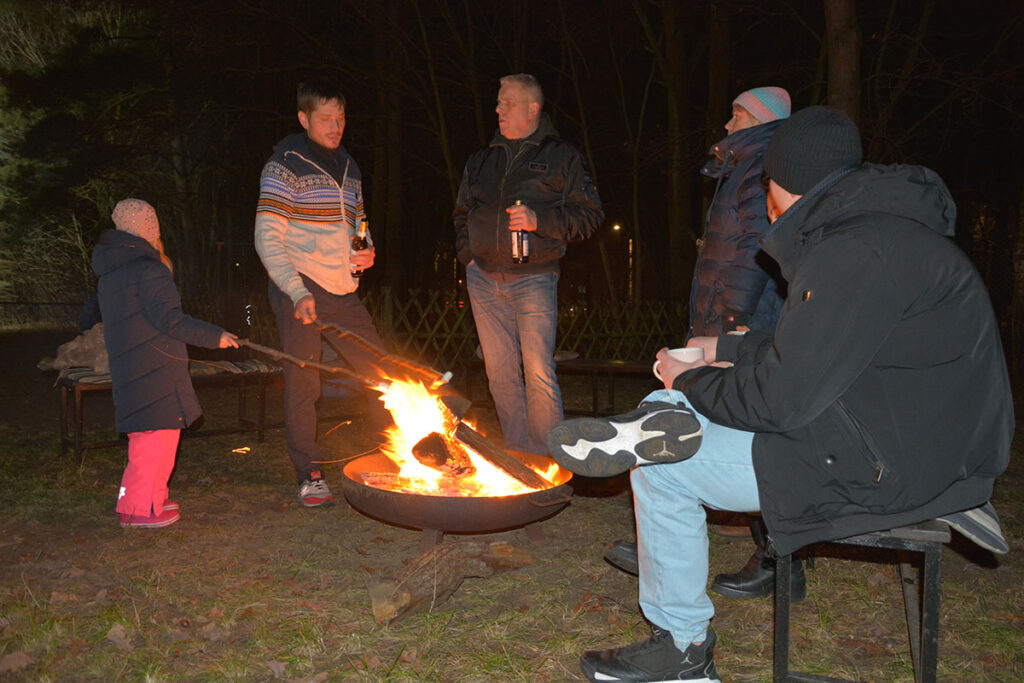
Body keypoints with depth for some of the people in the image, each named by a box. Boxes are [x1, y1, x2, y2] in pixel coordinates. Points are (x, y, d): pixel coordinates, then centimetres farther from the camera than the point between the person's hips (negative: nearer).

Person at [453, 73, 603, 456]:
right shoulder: (482, 161, 17)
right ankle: (516, 456, 18)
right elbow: (462, 213, 28)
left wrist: (540, 220, -15)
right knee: (501, 374, 7)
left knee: (539, 376, -9)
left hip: (533, 280, -5)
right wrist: (468, 253, 12)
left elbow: (590, 215, -2)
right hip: (483, 281, 5)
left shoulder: (561, 158, 3)